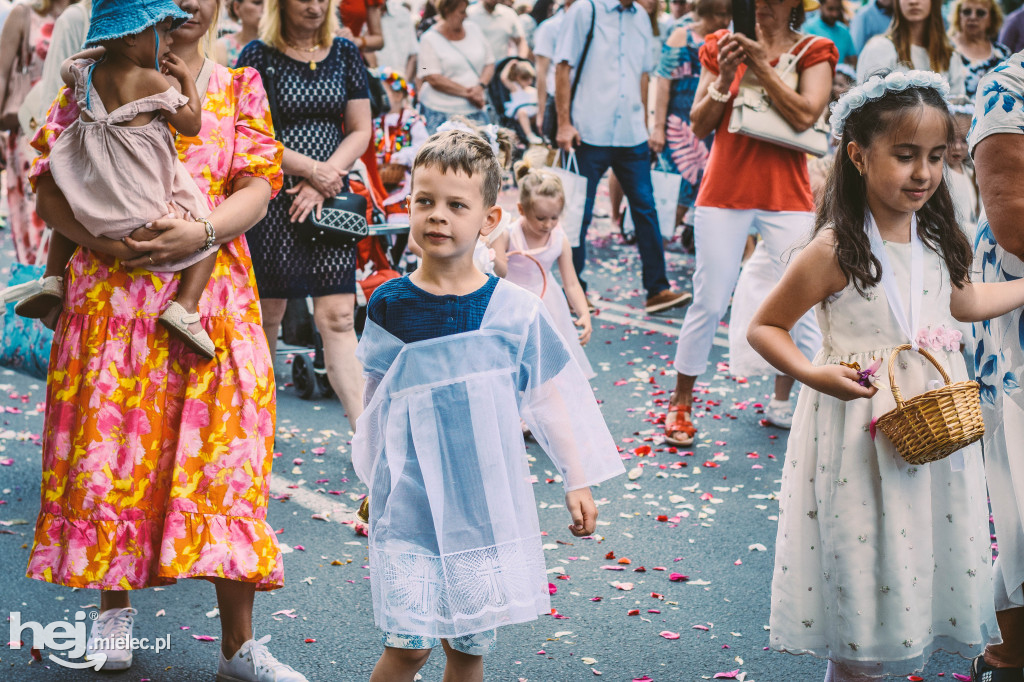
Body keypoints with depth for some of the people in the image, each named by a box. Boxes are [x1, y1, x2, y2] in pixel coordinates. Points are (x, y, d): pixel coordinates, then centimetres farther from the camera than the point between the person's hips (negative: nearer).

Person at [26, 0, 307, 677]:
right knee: (110, 445, 3)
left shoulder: (239, 86, 10)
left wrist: (202, 232, -17)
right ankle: (115, 604, 26)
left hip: (213, 293, 1)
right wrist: (100, 242, -14)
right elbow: (49, 182, 3)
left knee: (223, 450, -1)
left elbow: (259, 187, 1)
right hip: (113, 292, 0)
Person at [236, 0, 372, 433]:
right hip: (272, 198, -2)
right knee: (269, 312, 5)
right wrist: (312, 169, -13)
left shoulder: (344, 54, 8)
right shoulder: (258, 56, -1)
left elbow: (361, 131, 6)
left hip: (329, 200, 2)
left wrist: (321, 182, -7)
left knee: (338, 316, -4)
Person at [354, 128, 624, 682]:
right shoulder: (389, 306, -4)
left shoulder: (515, 311, -5)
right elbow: (376, 407, 7)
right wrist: (374, 483, 12)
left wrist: (577, 480, 8)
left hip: (488, 503, 1)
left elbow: (548, 397, 5)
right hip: (411, 501, -1)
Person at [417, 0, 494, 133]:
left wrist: (481, 86, -7)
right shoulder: (429, 39, -5)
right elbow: (433, 79, -13)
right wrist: (466, 92, -14)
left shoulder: (473, 29, 12)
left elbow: (489, 63, 13)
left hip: (476, 110, 4)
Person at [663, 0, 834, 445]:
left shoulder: (813, 52, 3)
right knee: (709, 303, 1)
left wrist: (760, 67, -15)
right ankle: (681, 403, 14)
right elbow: (699, 125, 3)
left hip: (787, 197, 0)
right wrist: (725, 77, -12)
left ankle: (783, 402, 13)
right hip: (724, 192, 0)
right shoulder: (722, 47, 8)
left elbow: (805, 116, -13)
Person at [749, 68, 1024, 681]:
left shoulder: (936, 238, 3)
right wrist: (812, 374, -23)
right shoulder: (836, 251, -16)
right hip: (865, 441, -6)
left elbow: (963, 302, 23)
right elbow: (764, 327, -9)